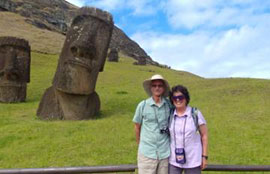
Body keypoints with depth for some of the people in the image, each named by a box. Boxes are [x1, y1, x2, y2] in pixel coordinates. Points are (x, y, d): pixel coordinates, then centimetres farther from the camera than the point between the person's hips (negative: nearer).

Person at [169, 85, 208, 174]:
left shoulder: (196, 113, -8)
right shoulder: (170, 115, -1)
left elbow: (204, 135, -2)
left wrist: (204, 156, -2)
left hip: (193, 161, -2)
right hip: (173, 160, 2)